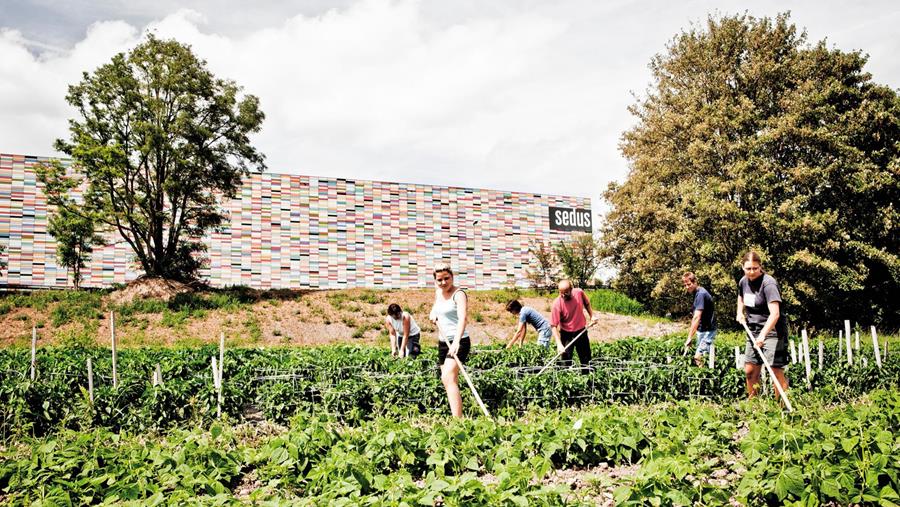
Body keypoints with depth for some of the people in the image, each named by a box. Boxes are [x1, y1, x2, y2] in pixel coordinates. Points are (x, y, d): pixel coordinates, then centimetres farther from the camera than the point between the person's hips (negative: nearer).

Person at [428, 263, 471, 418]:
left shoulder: (459, 294, -13)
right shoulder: (438, 292, 10)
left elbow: (463, 318, -30)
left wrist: (456, 342, -44)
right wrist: (433, 314, 9)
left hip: (458, 342, -9)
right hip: (443, 342, 9)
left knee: (448, 378, -24)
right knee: (449, 381, 13)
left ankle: (458, 420, -31)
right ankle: (456, 416, 24)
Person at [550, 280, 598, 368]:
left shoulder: (579, 293, -17)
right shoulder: (557, 304, -26)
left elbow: (587, 303, 9)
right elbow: (554, 326, -24)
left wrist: (591, 316, 5)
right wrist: (559, 344, -31)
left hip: (581, 331, 3)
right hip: (566, 334, -3)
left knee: (586, 360, 15)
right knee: (566, 362, 1)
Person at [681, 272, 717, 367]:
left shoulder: (701, 294, -20)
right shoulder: (697, 293, 11)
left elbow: (696, 317, -26)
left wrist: (689, 338, -28)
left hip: (707, 331, -10)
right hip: (701, 330, 10)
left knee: (698, 357, -18)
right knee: (700, 356, 11)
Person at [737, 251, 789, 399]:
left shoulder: (768, 284, -19)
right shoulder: (743, 282, 4)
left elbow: (775, 314, -28)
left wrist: (763, 335, -37)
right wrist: (740, 312, 11)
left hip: (772, 331, -7)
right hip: (753, 331, 7)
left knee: (776, 371, -11)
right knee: (750, 371, 11)